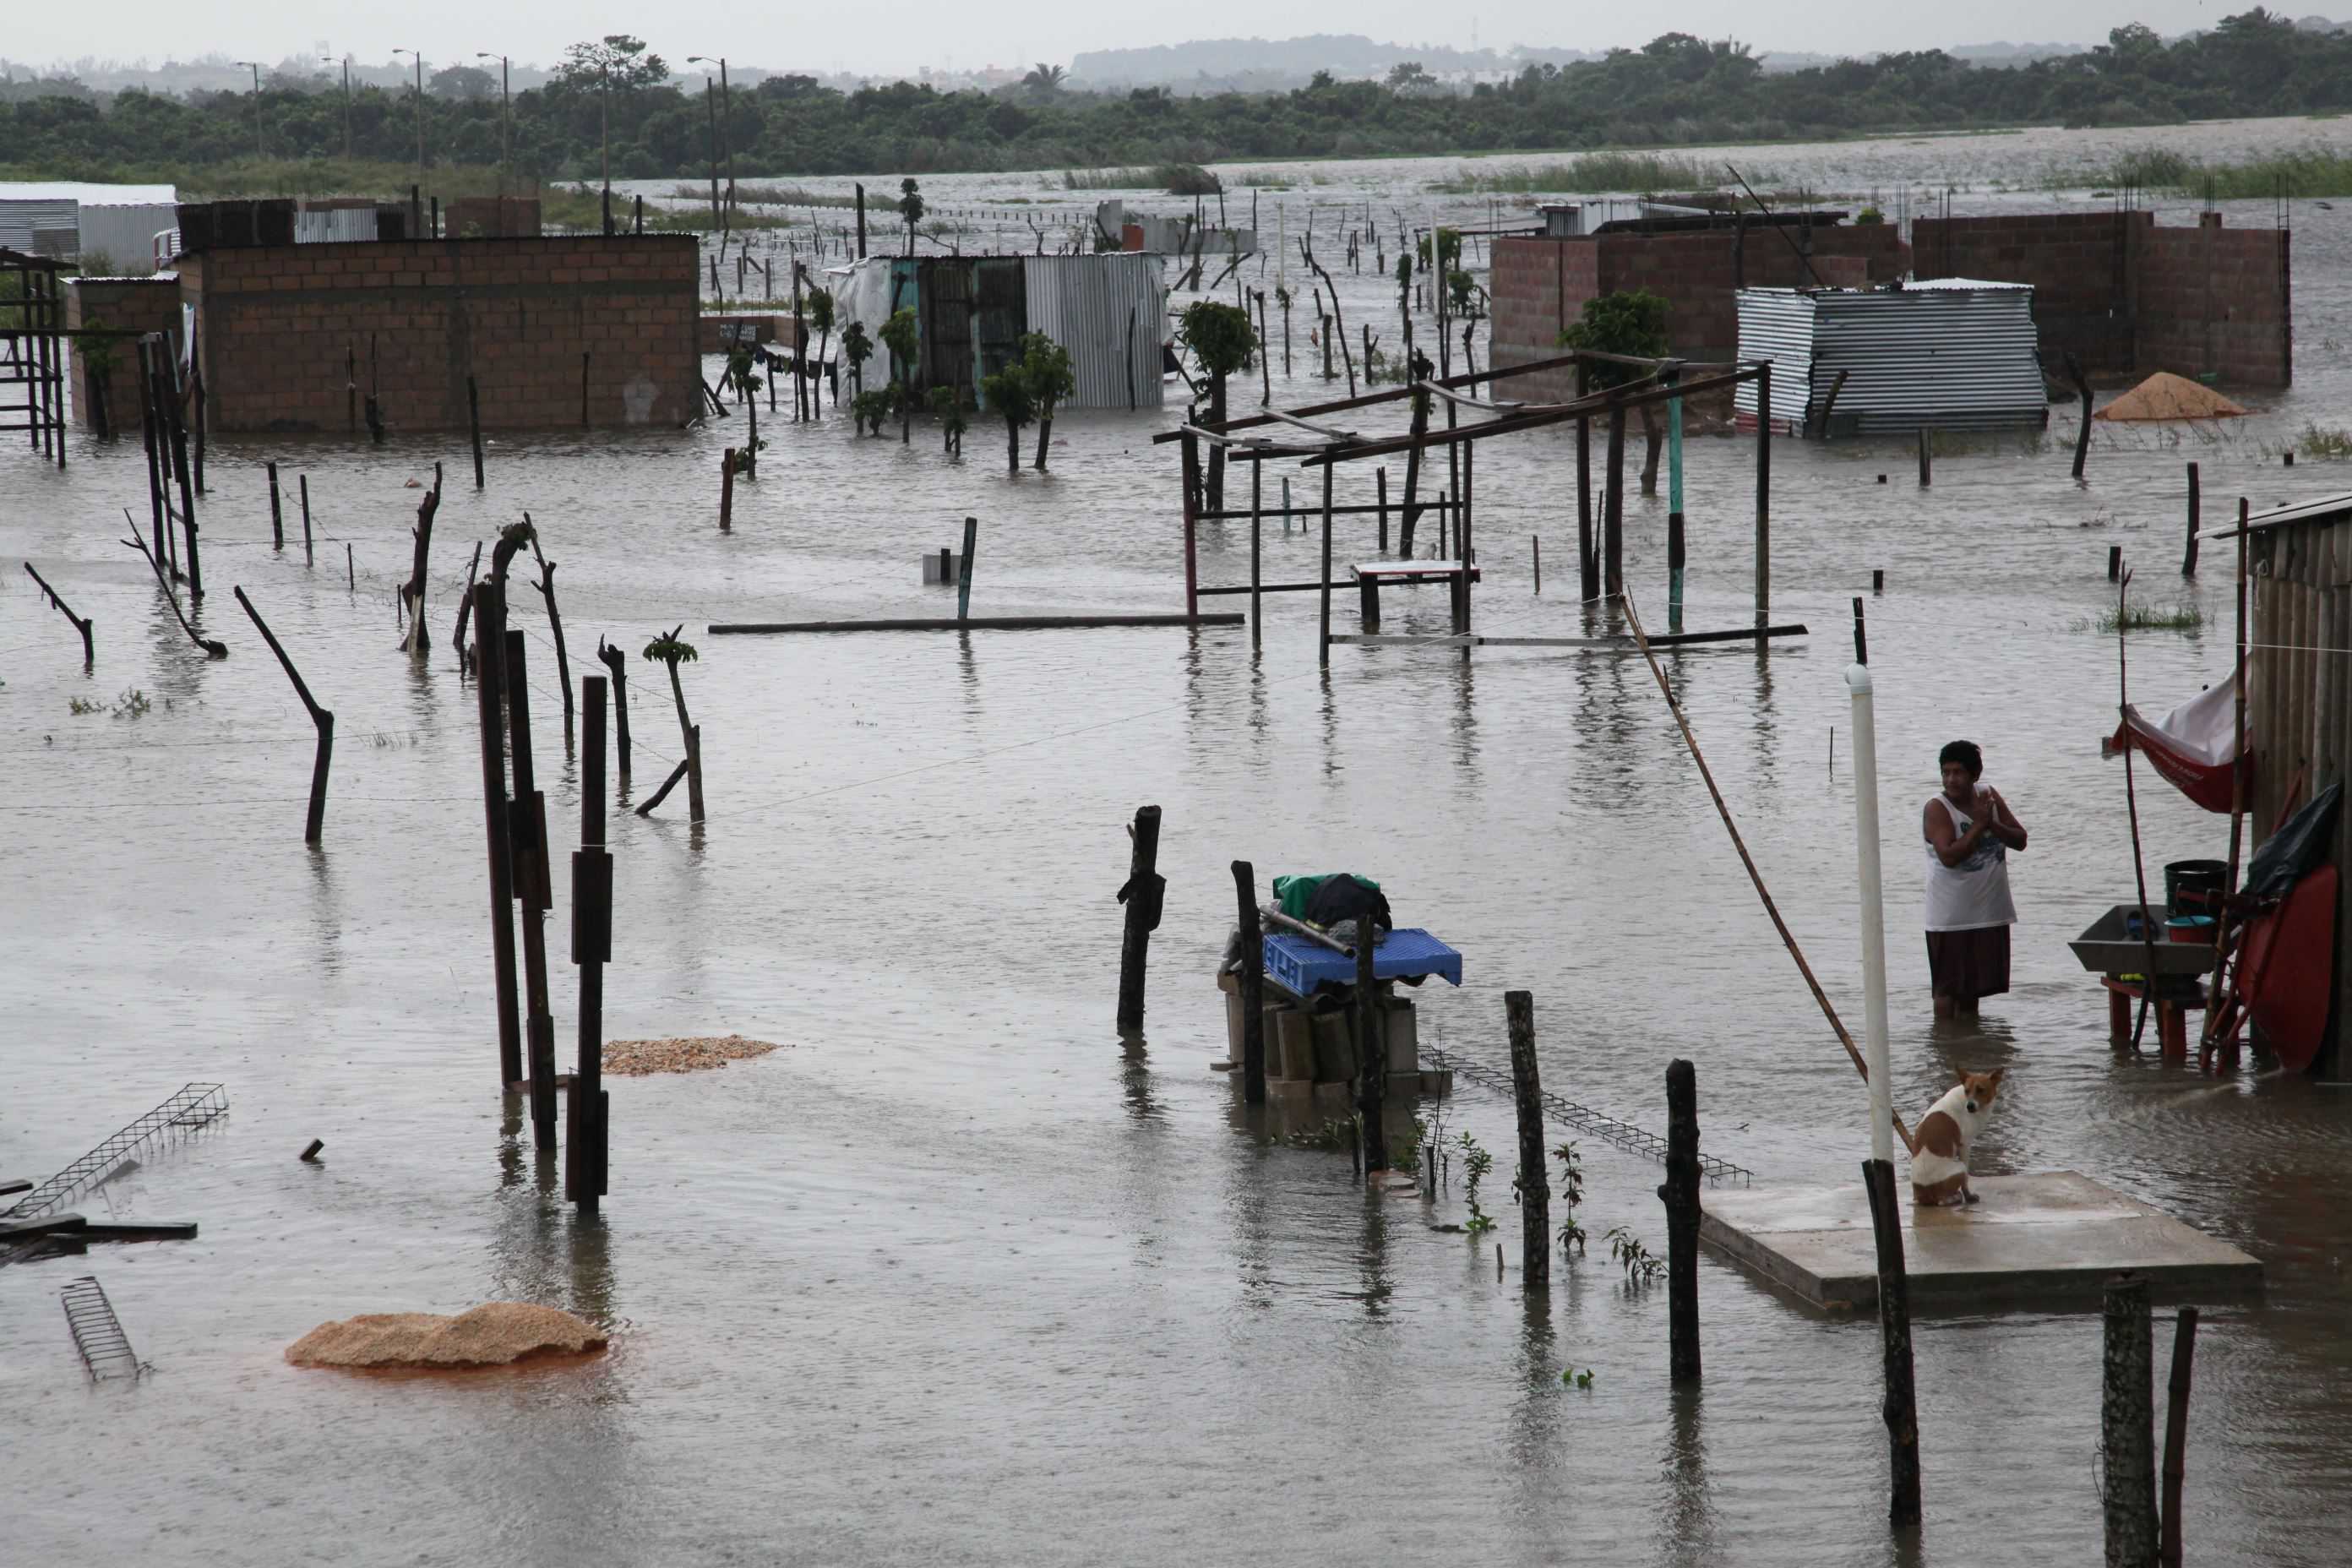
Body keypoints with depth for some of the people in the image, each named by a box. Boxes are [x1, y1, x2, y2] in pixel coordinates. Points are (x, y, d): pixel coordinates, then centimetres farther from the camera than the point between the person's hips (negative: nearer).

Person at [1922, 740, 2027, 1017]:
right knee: (1948, 988, -1)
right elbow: (1948, 856, -25)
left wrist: (1992, 824, -16)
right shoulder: (1936, 808, -12)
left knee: (1974, 985, 15)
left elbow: (2020, 840, 1)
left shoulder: (1989, 796, 4)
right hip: (1951, 918, -5)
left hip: (1990, 912, 5)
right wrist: (1979, 824, -23)